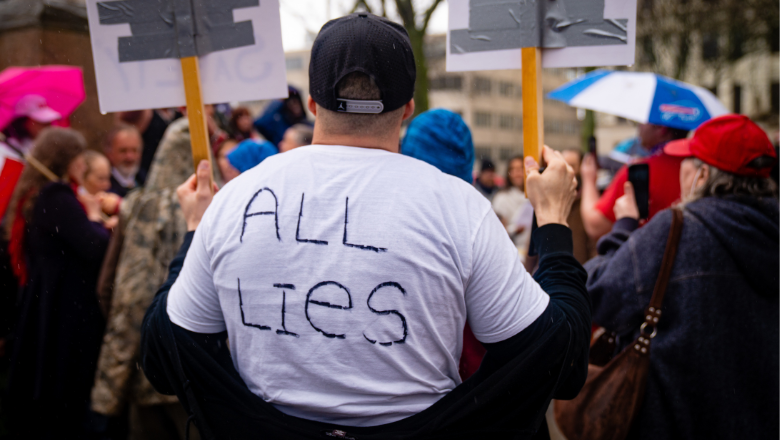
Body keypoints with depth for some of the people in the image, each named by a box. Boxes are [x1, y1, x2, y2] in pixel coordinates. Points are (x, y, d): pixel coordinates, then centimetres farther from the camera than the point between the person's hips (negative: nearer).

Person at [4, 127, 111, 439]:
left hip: (42, 304, 10)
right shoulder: (59, 198, -18)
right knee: (67, 392, 2)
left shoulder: (35, 197, 11)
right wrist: (94, 215, -7)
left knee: (39, 384, 18)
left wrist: (94, 222, 9)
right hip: (65, 308, -10)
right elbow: (95, 249, -23)